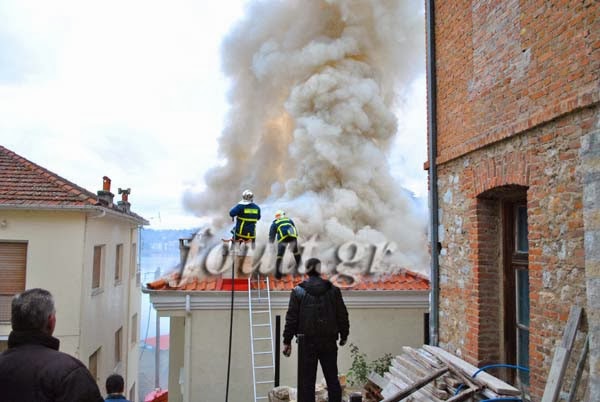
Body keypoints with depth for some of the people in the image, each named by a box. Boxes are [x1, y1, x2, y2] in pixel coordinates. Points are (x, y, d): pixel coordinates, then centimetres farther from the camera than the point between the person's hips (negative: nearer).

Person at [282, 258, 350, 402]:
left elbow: (291, 317, -6)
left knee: (307, 380, 6)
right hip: (329, 341, 2)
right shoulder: (333, 289, -1)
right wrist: (344, 335, 17)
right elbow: (342, 314, 3)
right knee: (332, 378, 13)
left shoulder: (298, 291, -5)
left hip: (307, 342, -1)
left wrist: (287, 341, 1)